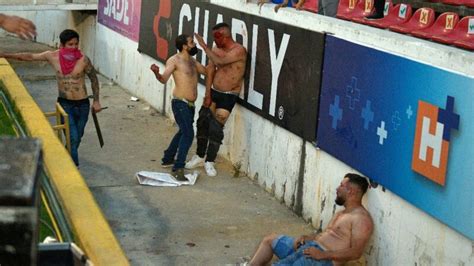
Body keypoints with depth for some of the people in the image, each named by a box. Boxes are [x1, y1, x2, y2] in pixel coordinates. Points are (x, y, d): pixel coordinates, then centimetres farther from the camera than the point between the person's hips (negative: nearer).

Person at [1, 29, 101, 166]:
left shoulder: (83, 60, -15)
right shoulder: (52, 56, -10)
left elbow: (94, 79, -2)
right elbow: (30, 56, 1)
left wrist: (96, 101, -2)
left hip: (82, 104, 1)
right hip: (65, 103, 0)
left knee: (78, 136, 15)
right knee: (72, 137, -10)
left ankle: (69, 156, 42)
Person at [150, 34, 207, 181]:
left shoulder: (192, 61, 14)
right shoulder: (175, 60, -12)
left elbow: (206, 71, 24)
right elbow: (164, 79, -23)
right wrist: (157, 73, -44)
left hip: (190, 104, 9)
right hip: (180, 103, -9)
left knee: (183, 132, 23)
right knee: (188, 134, -19)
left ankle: (168, 158, 39)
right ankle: (178, 168, -18)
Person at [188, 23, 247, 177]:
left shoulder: (239, 51, -18)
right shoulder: (216, 49, 1)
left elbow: (220, 61, -31)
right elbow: (210, 72, 1)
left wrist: (204, 46, -26)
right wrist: (207, 95, -4)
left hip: (228, 96, -6)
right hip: (213, 92, 6)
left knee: (216, 128, -8)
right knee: (202, 124, 8)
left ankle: (209, 162, 5)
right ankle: (199, 156, 25)